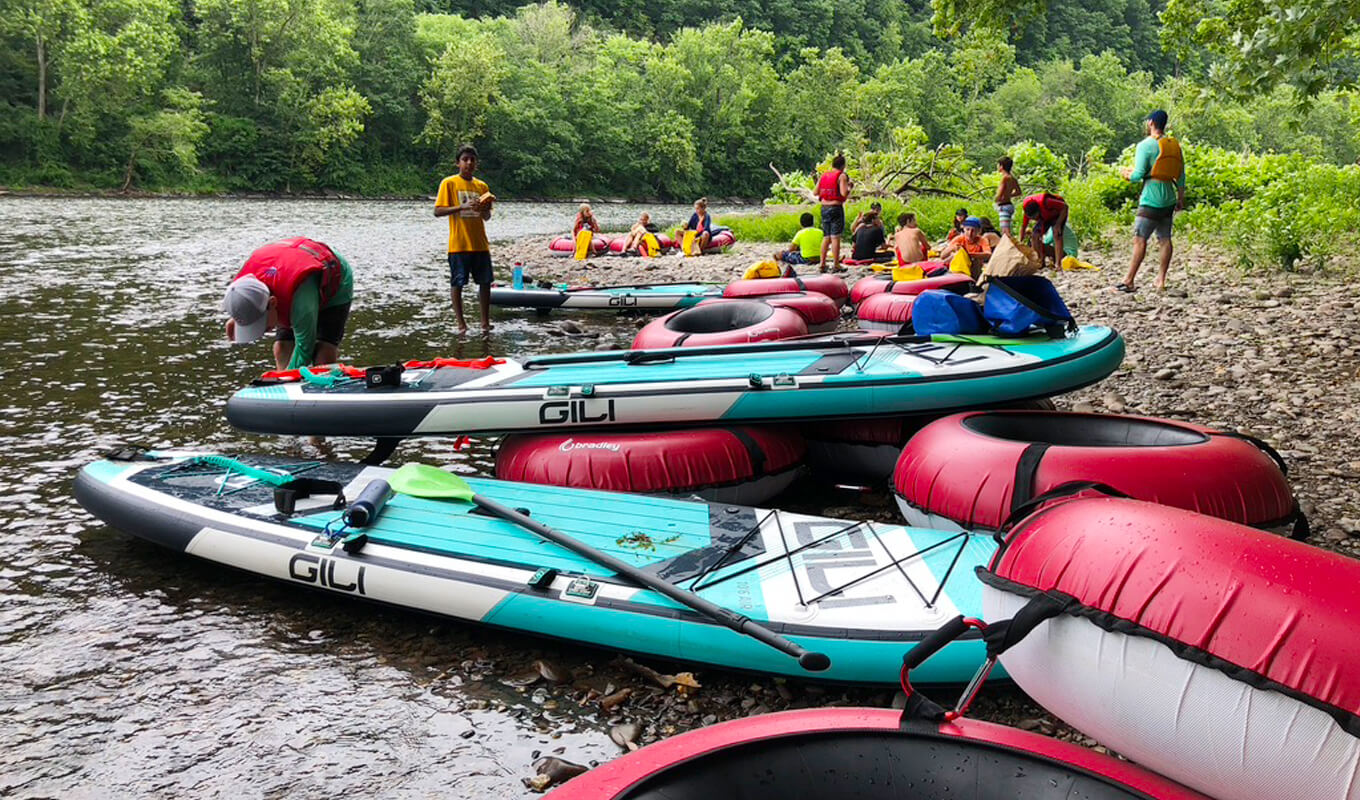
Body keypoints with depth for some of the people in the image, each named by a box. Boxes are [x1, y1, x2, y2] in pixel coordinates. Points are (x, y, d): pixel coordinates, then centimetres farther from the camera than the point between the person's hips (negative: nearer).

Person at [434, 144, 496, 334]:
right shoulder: (449, 183, -2)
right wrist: (462, 206, -20)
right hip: (458, 244, -5)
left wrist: (485, 208, -7)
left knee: (485, 282, 5)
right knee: (457, 283, -1)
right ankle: (461, 323, 8)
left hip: (480, 244, 5)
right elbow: (438, 211, -9)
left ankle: (485, 322, 13)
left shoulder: (481, 186, 12)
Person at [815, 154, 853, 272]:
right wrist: (850, 187, 2)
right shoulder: (842, 176, -7)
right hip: (836, 208, -6)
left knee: (826, 237, 13)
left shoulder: (823, 175, 10)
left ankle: (822, 264, 12)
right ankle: (836, 265, -3)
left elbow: (816, 192, 9)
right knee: (835, 237, -3)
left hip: (824, 208, 6)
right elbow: (844, 193, -16)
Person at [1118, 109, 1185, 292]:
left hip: (1151, 200, -7)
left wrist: (1127, 174, 7)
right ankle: (1161, 279, 11)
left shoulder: (1146, 145, -10)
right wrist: (1181, 198, 20)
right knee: (1165, 239, 9)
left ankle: (1129, 281, -7)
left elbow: (1138, 175, -14)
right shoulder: (1174, 145, 12)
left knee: (1140, 239, -7)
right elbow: (1181, 175, 14)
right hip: (1169, 199, 7)